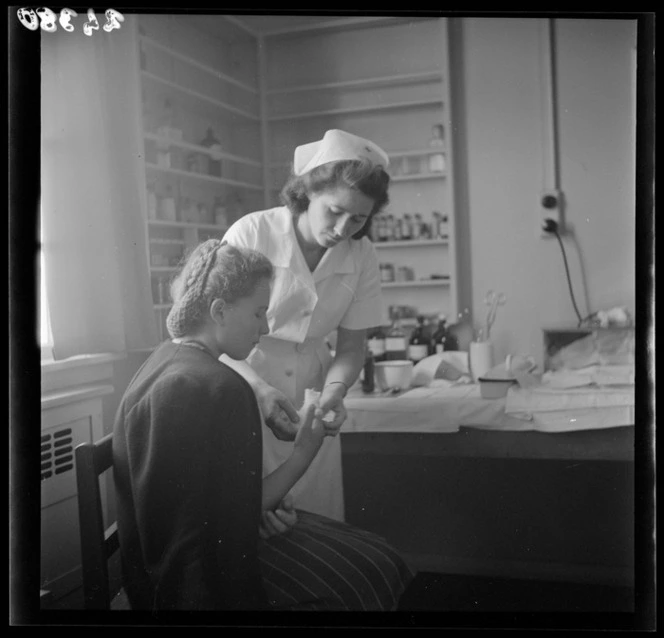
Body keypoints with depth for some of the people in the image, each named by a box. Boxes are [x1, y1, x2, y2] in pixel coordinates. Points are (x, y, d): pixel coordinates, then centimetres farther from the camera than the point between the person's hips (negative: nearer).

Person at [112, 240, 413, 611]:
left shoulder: (166, 360, 6)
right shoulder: (219, 387, -27)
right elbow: (235, 514, -20)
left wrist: (264, 503, 0)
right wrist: (305, 452, -11)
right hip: (201, 580, -10)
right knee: (367, 577, -2)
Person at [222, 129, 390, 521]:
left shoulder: (362, 257, -6)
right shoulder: (251, 234, -18)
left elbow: (351, 347, 2)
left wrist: (333, 392, -18)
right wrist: (259, 388, -29)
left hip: (309, 396, 3)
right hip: (244, 388, -3)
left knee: (317, 516, 8)